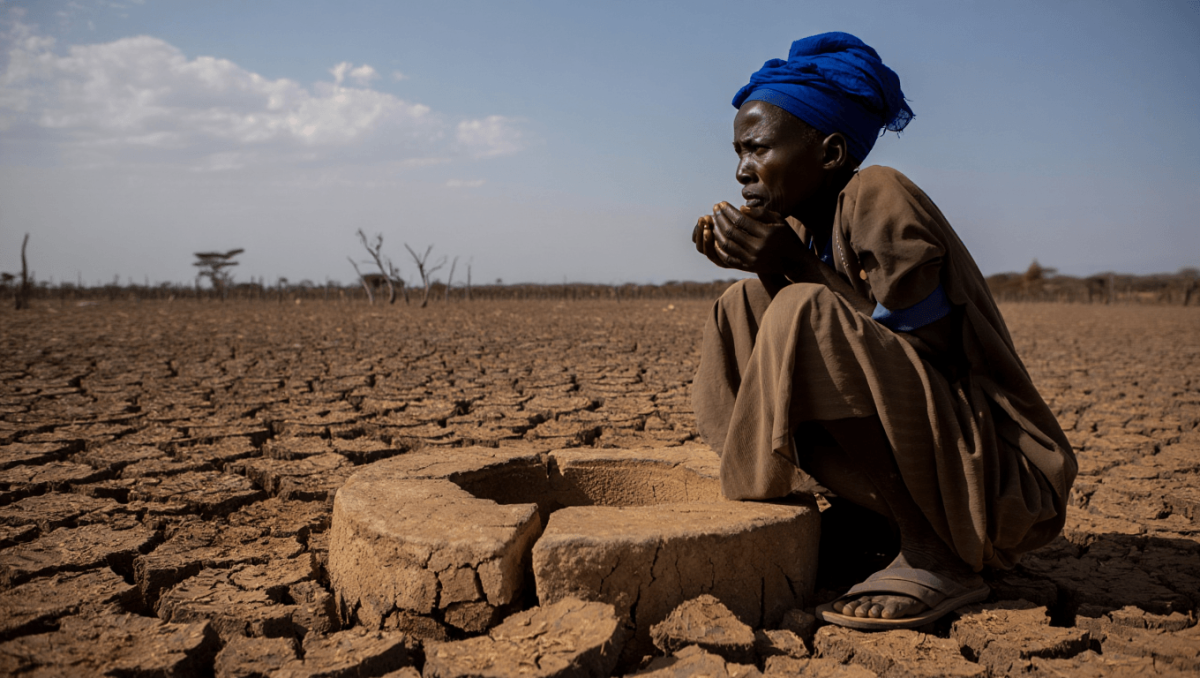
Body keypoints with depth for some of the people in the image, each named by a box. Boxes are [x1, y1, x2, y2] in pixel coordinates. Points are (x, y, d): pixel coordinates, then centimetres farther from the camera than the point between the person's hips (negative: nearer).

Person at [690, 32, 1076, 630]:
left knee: (801, 312, -27)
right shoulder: (803, 221, 6)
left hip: (1001, 478, -8)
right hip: (910, 453, 8)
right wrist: (769, 267, -6)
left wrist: (793, 267, -22)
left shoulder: (880, 199, -17)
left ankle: (939, 559, -15)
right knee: (746, 304, 4)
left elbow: (928, 349, -21)